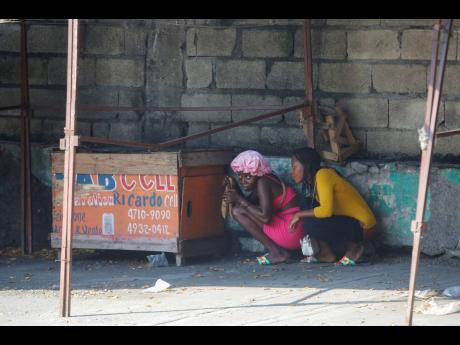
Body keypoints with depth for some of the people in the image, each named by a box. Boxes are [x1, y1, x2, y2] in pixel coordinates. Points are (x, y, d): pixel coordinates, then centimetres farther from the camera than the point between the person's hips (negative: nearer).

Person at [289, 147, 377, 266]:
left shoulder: (323, 176, -18)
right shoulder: (313, 179, 9)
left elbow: (326, 210, -30)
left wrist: (300, 215, -19)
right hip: (347, 222, 9)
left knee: (311, 224, -24)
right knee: (308, 207, 5)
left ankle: (352, 246, -8)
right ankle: (326, 252, 4)